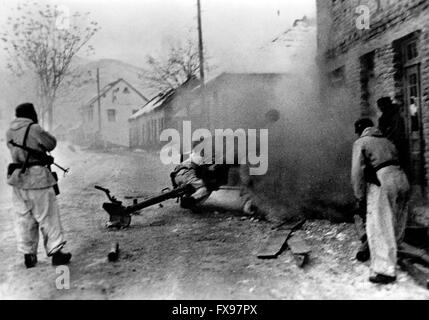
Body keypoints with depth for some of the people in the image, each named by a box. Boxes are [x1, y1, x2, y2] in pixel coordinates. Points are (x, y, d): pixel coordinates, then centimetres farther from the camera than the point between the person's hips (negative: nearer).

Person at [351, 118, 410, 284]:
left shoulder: (361, 142, 6)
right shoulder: (386, 141, 26)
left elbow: (357, 171, -5)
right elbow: (396, 162, 19)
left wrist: (360, 196, -1)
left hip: (381, 183, -7)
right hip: (402, 180, 7)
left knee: (380, 227, -5)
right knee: (396, 224, 17)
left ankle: (385, 271, -6)